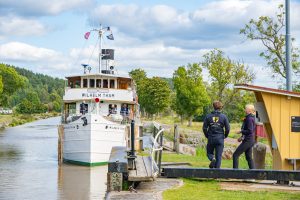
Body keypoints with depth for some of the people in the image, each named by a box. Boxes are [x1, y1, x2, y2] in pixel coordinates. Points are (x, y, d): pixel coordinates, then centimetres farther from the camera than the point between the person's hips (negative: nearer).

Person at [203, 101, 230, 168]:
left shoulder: (208, 116, -1)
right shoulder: (224, 116, -3)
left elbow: (204, 128, -1)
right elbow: (227, 129, -3)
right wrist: (225, 136, 15)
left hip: (211, 138, 0)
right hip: (220, 139, 0)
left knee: (209, 152, 17)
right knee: (218, 156, 6)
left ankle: (212, 159, -14)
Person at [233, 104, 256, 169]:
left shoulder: (249, 119, -17)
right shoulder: (251, 118, 14)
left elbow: (249, 131, -23)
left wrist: (241, 131, -10)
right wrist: (242, 137, 14)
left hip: (247, 141, -10)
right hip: (250, 140, 10)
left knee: (235, 155, -6)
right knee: (249, 157, 13)